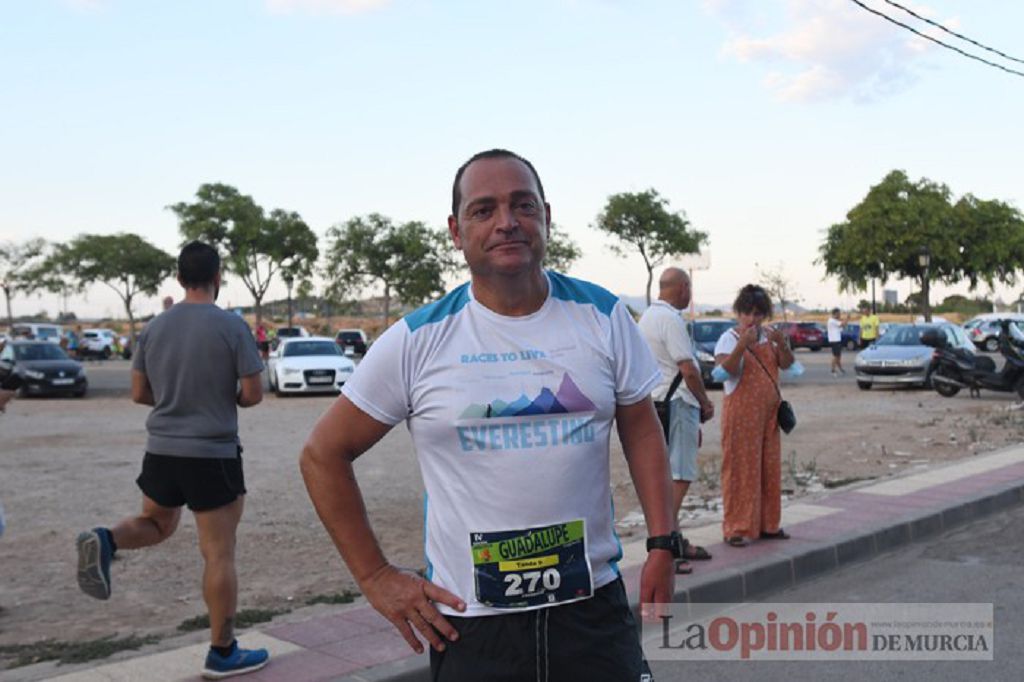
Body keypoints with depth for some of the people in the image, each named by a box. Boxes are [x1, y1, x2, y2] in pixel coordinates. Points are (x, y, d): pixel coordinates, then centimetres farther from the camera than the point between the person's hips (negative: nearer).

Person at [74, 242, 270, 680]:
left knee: (155, 525, 28)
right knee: (218, 554, 4)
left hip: (161, 450, 5)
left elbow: (139, 393, 9)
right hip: (213, 454, -5)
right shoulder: (231, 326, -11)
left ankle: (104, 542, -3)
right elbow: (253, 394, -10)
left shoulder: (154, 328, 3)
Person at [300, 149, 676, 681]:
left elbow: (641, 429, 10)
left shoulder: (602, 316, 0)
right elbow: (323, 455, 1)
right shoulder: (417, 340, -6)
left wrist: (662, 543, 1)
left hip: (593, 601, 2)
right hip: (468, 617, -1)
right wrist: (375, 577, -2)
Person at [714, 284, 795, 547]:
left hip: (769, 412, 6)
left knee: (770, 467, 10)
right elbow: (725, 369, -23)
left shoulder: (768, 336, 9)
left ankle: (768, 524, 21)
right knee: (740, 468, -5)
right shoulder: (729, 338, -8)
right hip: (741, 411, -6)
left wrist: (782, 342, -17)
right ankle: (736, 528, 1)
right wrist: (743, 344, -35)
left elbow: (787, 363, 1)